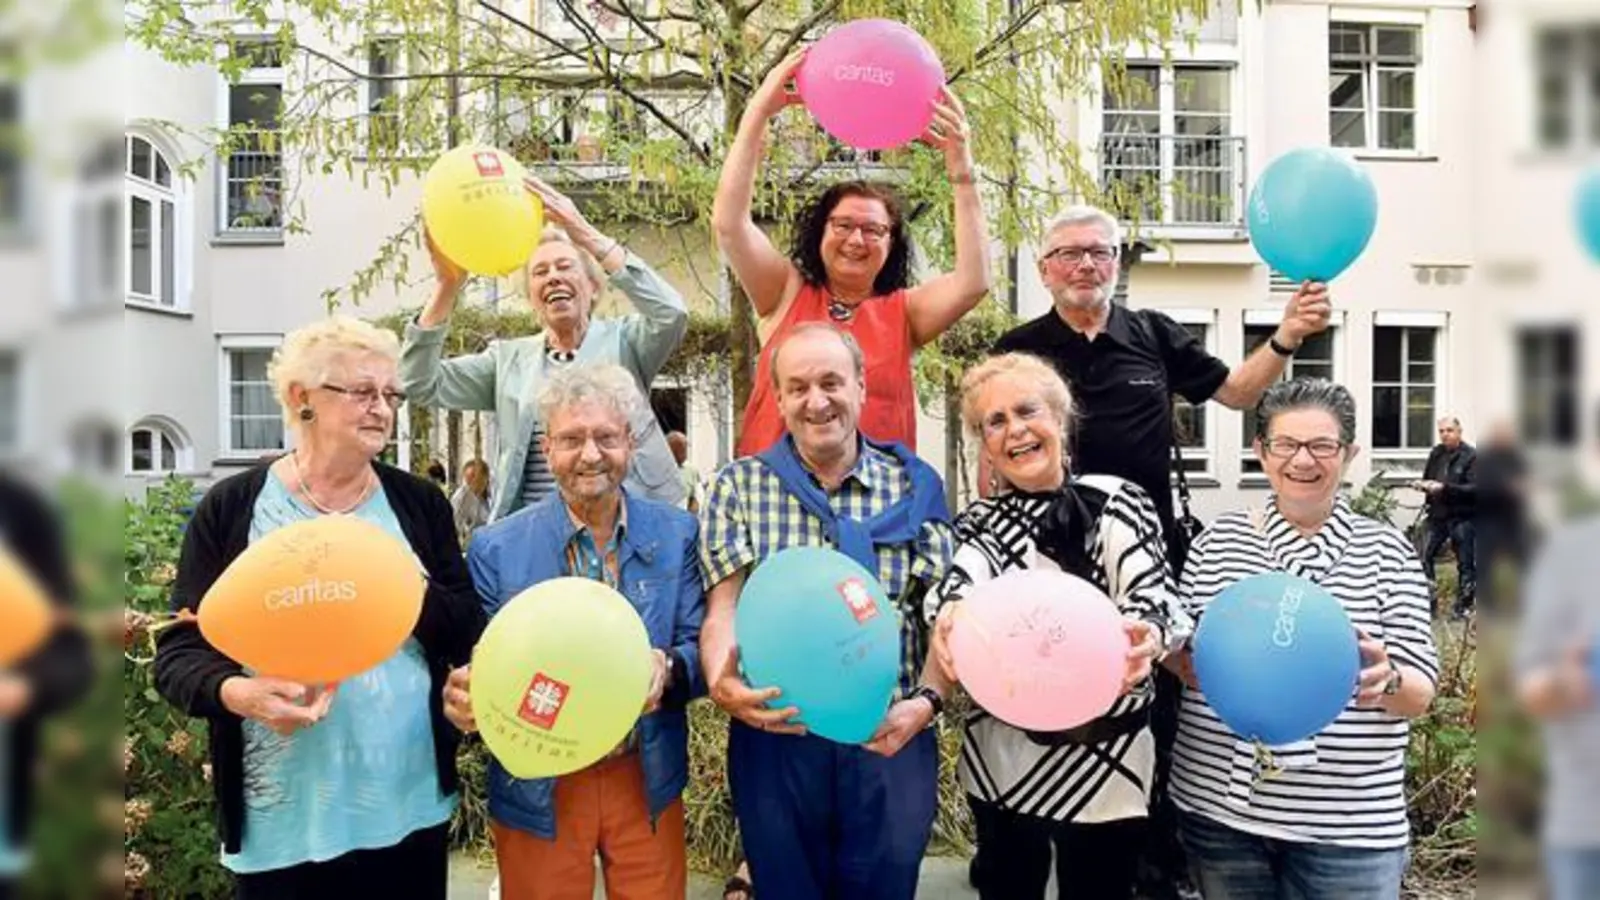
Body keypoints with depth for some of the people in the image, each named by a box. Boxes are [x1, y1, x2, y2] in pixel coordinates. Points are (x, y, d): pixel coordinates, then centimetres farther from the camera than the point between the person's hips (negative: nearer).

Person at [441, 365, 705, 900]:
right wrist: (461, 695, -26)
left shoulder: (677, 536, -2)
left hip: (646, 781, 1)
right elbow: (475, 665, -3)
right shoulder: (496, 549, -6)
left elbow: (699, 649, -3)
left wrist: (667, 669, -26)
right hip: (536, 790, -1)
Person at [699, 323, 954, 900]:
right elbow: (722, 608, -5)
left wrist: (926, 700, -16)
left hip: (889, 740, 1)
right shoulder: (739, 486, 3)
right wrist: (722, 683, -25)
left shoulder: (914, 485, 4)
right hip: (773, 740, 0)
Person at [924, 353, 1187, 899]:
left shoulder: (1117, 503, -3)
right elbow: (966, 573, -18)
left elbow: (1150, 590, -18)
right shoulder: (980, 521, 3)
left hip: (1104, 759, -2)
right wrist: (951, 610, -42)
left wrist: (1143, 635, -42)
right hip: (1000, 756, 3)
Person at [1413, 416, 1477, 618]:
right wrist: (1422, 485, -2)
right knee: (1425, 557, -1)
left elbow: (1474, 489, -16)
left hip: (1462, 517, -5)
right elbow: (1428, 478, 21)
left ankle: (1463, 604, 15)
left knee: (1465, 564, 4)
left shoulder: (1471, 456, -8)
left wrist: (1445, 487, -25)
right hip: (1438, 516, 5)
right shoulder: (1436, 453, 9)